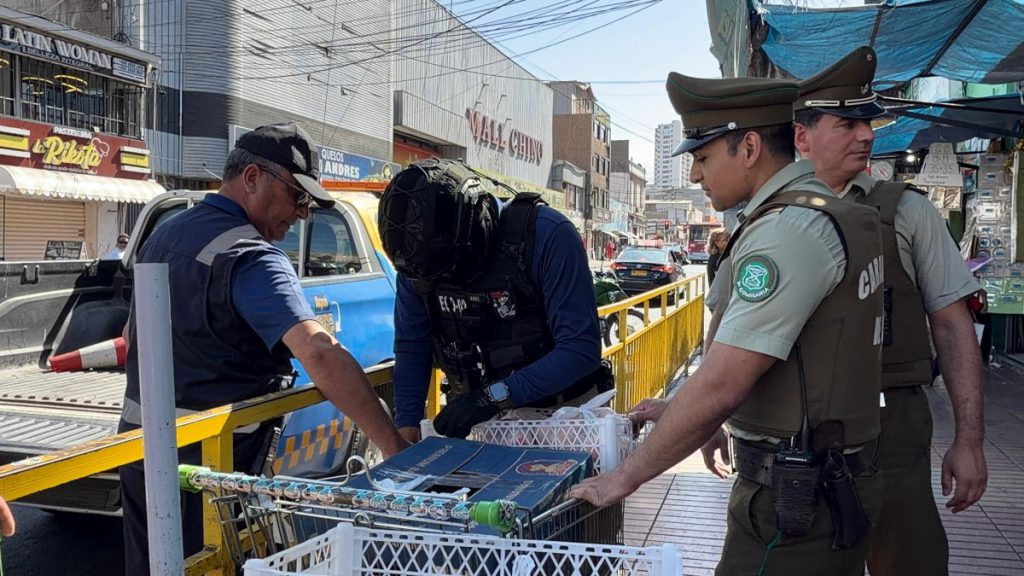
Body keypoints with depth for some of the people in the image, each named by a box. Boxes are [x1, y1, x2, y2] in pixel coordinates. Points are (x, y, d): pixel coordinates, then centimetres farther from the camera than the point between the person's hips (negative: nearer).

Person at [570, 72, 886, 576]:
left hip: (794, 496, -9)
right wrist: (680, 409, 19)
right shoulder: (819, 213, 11)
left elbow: (721, 385, -25)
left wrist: (625, 476, -15)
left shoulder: (787, 229, -21)